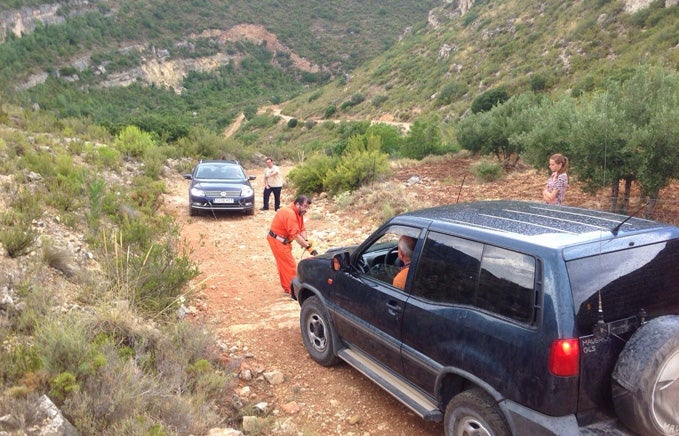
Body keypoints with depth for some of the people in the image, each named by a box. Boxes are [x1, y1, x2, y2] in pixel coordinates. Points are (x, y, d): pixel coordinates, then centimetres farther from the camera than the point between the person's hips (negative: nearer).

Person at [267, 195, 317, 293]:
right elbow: (295, 235, -31)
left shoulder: (298, 212, 2)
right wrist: (309, 247, -30)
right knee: (290, 265, -5)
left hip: (282, 240, 10)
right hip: (277, 240, -10)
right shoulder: (290, 213, -29)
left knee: (284, 264, 18)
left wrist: (306, 241, -20)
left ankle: (287, 288, 29)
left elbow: (302, 229, -2)